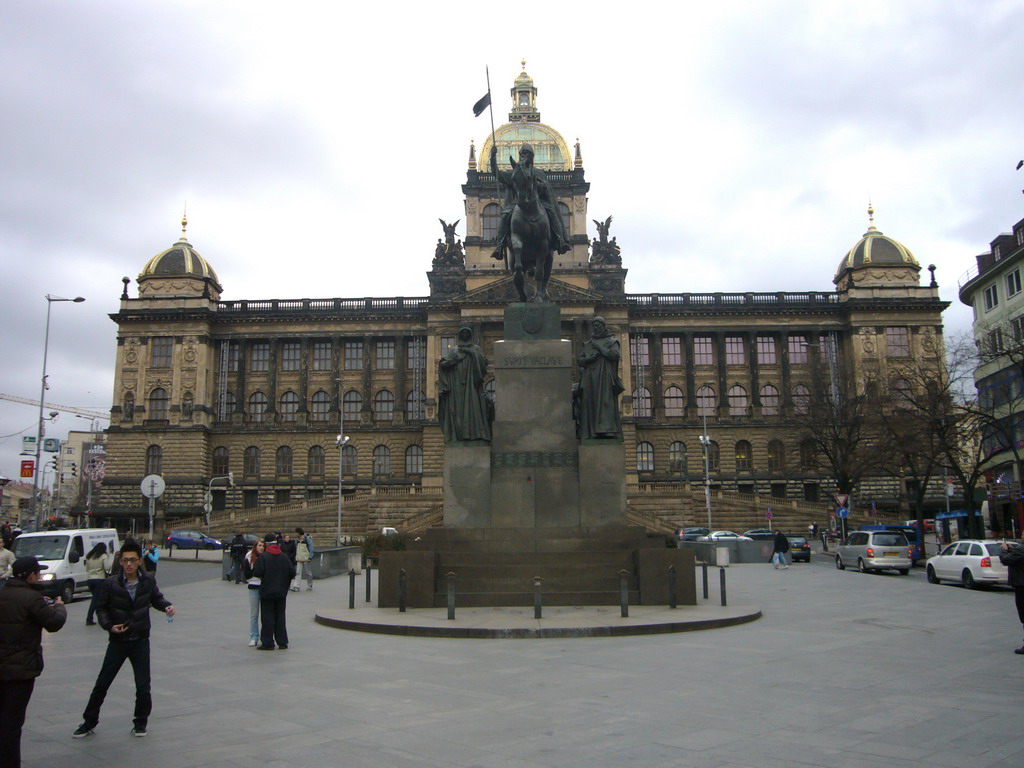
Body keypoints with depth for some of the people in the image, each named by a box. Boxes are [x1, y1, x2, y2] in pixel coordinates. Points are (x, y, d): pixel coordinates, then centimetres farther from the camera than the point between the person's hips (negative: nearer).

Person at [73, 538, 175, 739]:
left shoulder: (148, 581, -6)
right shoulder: (111, 584, -11)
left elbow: (156, 598, 11)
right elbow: (101, 608, 0)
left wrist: (167, 606, -9)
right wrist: (109, 625, -16)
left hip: (141, 641, 1)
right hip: (118, 641, -1)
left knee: (143, 687, 4)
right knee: (102, 684, 6)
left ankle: (140, 722, 25)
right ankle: (89, 722, 25)